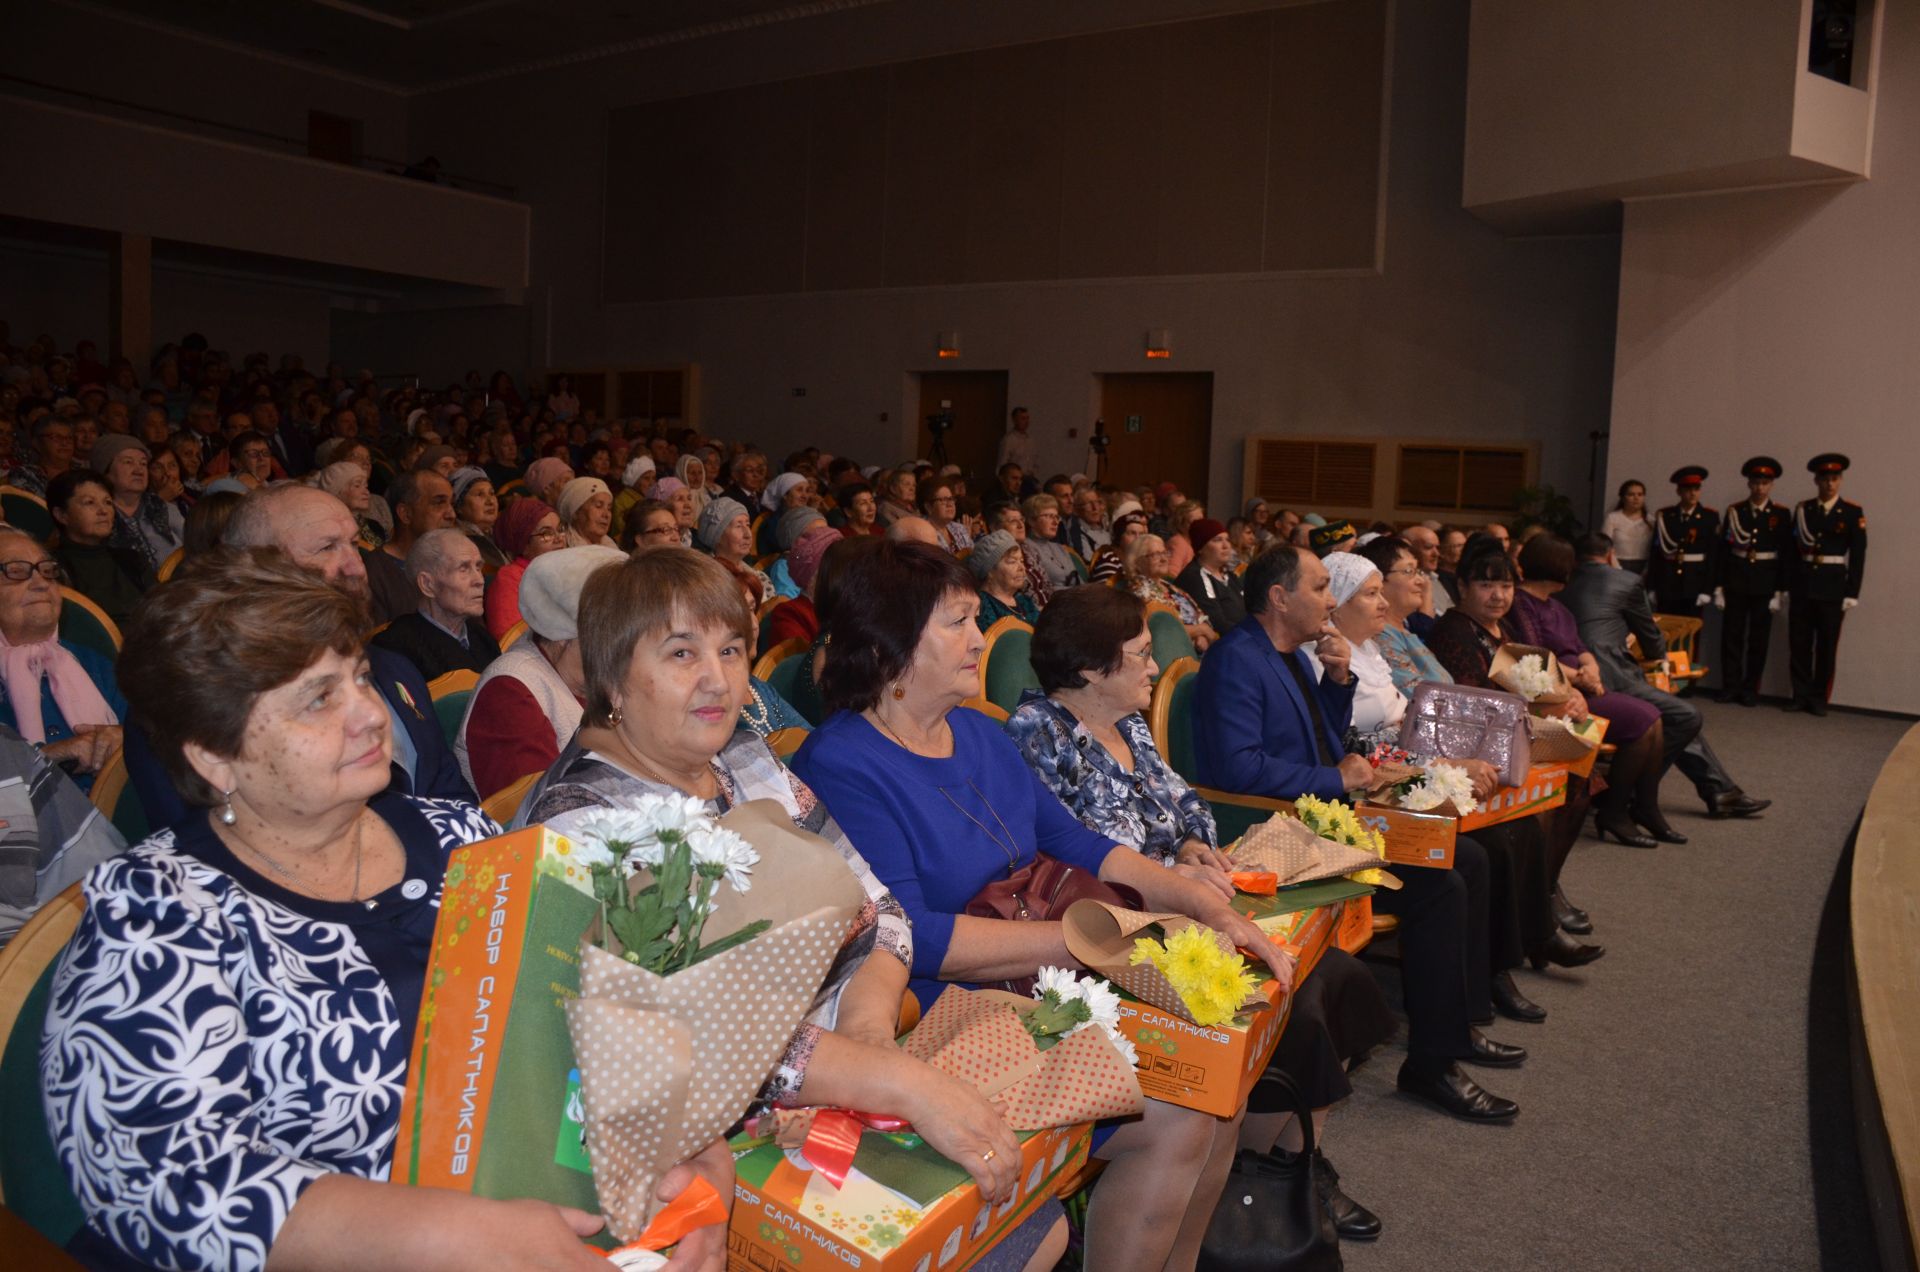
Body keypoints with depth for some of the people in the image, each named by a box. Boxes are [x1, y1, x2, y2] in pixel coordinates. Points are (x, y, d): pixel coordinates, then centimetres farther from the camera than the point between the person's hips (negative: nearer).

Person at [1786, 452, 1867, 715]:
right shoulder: (1802, 509, 6)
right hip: (1802, 586, 2)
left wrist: (1852, 593, -7)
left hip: (1833, 587, -2)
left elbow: (1858, 555, -3)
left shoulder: (1853, 512, -1)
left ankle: (1819, 698, 12)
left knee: (1827, 646, 4)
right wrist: (1787, 586, 4)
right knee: (1799, 643, 4)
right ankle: (1801, 695, 12)